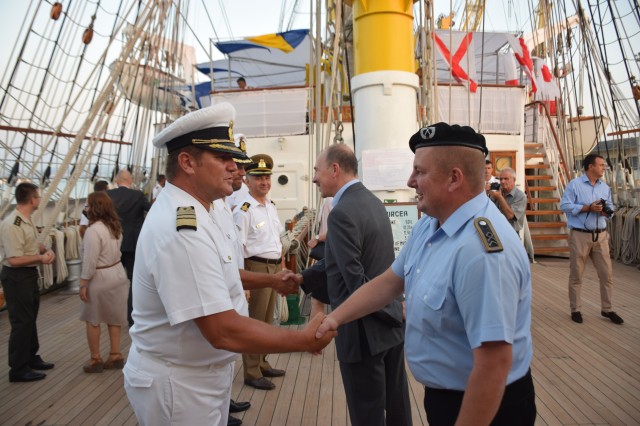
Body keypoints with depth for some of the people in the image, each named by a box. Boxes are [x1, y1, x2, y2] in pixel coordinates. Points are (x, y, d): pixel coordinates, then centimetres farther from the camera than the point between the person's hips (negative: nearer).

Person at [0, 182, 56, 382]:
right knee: (21, 322, -1)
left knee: (30, 319, 20)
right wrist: (40, 258, -18)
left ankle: (31, 357, 35)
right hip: (16, 277, -10)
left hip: (29, 274, 10)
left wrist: (46, 250, 1)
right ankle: (18, 369, 11)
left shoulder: (27, 221, 7)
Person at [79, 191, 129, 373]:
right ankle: (115, 356, 24)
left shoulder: (93, 230, -20)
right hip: (117, 273, 8)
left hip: (100, 278, -7)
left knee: (93, 320, 10)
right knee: (113, 318, 16)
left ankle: (95, 359, 19)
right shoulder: (116, 227, 4)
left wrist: (83, 283, -13)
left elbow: (90, 261, -20)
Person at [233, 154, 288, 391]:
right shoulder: (244, 210, -16)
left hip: (274, 267, 9)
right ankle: (251, 373, 18)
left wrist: (281, 268, 16)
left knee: (267, 320, 20)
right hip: (256, 269, -9)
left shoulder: (271, 206, 11)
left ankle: (262, 364, 36)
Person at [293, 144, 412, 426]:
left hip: (364, 329, -9)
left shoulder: (342, 213, -22)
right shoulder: (372, 201, 8)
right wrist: (303, 278, 9)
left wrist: (389, 313, -13)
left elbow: (355, 279, -24)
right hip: (389, 322, 9)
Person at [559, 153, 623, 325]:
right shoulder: (574, 184, -6)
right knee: (576, 275, 5)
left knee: (607, 274, 7)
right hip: (580, 235, -5)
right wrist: (588, 208, -18)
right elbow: (564, 206, -13)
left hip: (601, 235, 5)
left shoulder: (605, 187, 11)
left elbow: (610, 208, 15)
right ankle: (576, 309, 17)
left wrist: (605, 211, -9)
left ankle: (607, 309, 22)